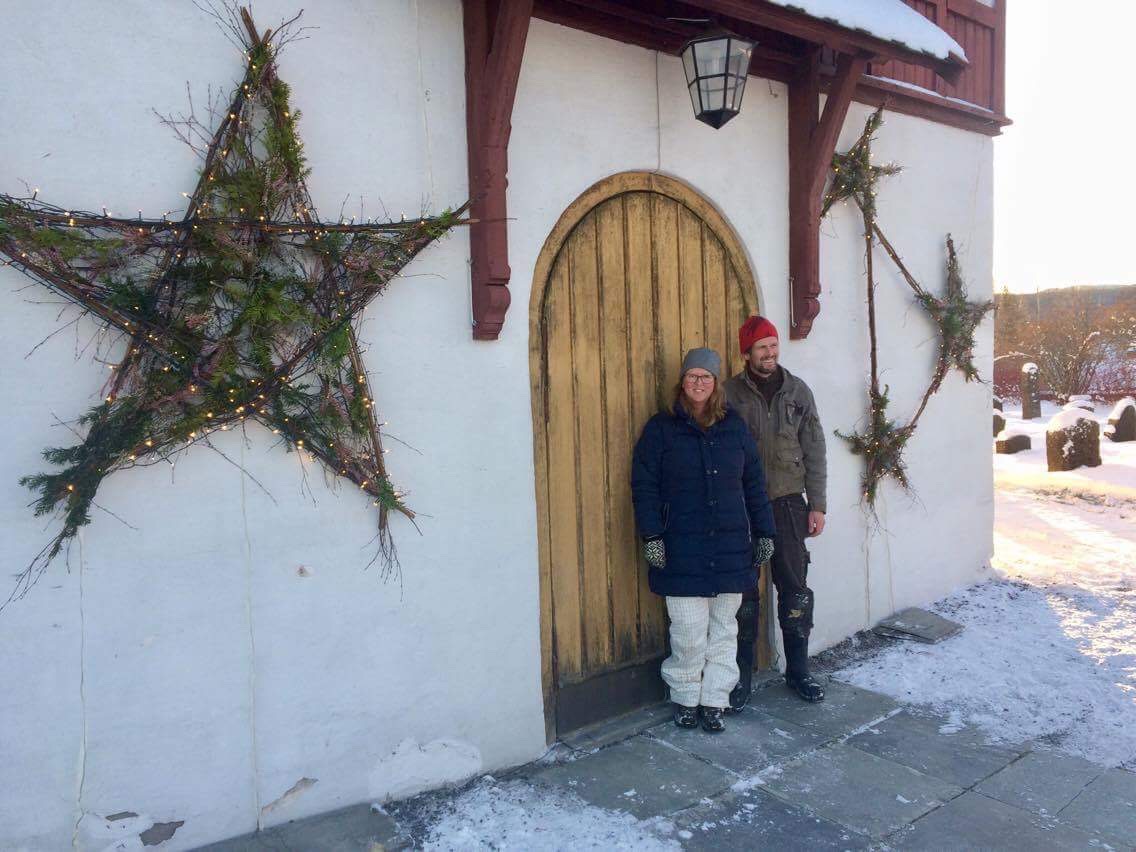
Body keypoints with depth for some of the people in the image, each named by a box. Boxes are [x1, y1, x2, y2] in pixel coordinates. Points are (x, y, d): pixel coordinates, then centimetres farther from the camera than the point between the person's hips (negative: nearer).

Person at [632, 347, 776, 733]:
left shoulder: (735, 427, 11)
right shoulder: (661, 428, 1)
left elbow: (753, 483, 14)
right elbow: (644, 485, -1)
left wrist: (764, 532, 11)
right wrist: (652, 536, -8)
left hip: (730, 547, 4)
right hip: (682, 549, -3)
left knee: (723, 629, 9)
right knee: (689, 632, -2)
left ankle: (714, 701, 22)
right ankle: (685, 699, 19)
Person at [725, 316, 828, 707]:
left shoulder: (798, 391, 6)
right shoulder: (730, 394, -2)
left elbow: (814, 451, 7)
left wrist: (817, 505, 3)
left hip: (788, 503, 2)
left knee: (795, 589, 8)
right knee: (744, 592, 6)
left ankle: (798, 670, 24)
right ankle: (742, 675, 19)